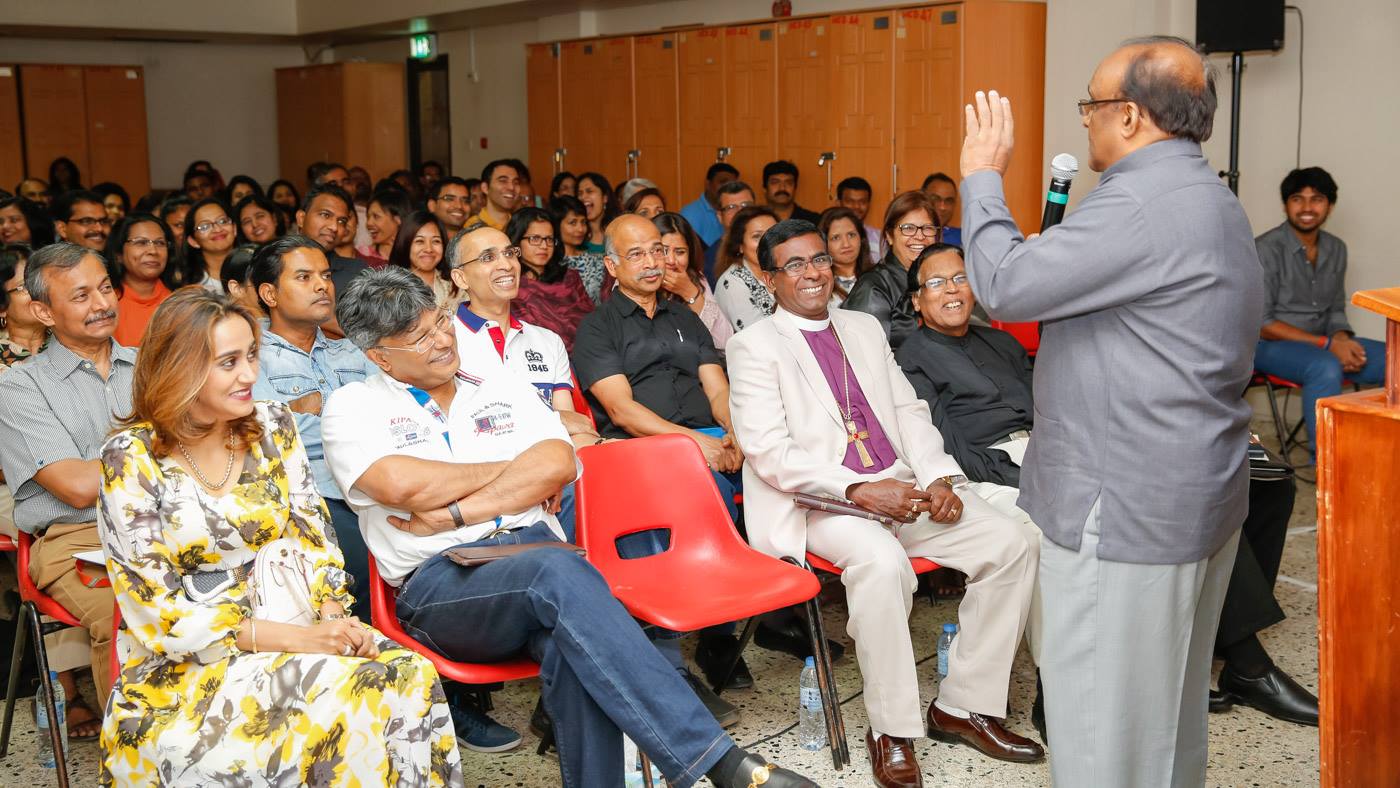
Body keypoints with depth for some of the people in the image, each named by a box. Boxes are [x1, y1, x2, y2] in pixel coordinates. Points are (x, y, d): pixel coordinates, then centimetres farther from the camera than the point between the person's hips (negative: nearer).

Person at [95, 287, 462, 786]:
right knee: (342, 697, -30)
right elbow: (155, 613, -12)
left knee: (410, 675, -24)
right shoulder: (132, 458, -10)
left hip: (289, 629, 4)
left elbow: (312, 537, 7)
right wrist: (290, 638, -20)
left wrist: (332, 613, -14)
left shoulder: (272, 425, 4)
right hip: (184, 665, -4)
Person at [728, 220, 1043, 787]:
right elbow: (769, 453, -10)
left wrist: (940, 477, -2)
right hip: (821, 502, -6)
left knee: (1010, 546, -11)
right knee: (882, 561, -36)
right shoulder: (754, 346, 0)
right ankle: (891, 730, -18)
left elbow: (910, 411, 17)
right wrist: (858, 490, -19)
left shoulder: (866, 329, 20)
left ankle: (963, 704, 2)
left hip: (903, 483, 6)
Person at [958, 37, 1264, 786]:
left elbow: (1004, 284, -20)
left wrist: (982, 176, -7)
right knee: (1164, 695, 22)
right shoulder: (1206, 199, 15)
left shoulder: (1142, 204, -21)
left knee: (1102, 703, 1)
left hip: (1129, 504, -11)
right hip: (1193, 492, 11)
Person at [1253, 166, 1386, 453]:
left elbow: (1336, 310, 16)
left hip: (1323, 344, 7)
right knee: (1326, 368, -36)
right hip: (1270, 344, -7)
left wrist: (1342, 339, -9)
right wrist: (1327, 344, -20)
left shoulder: (1336, 249, 9)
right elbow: (1261, 324, -16)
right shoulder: (1266, 249, -13)